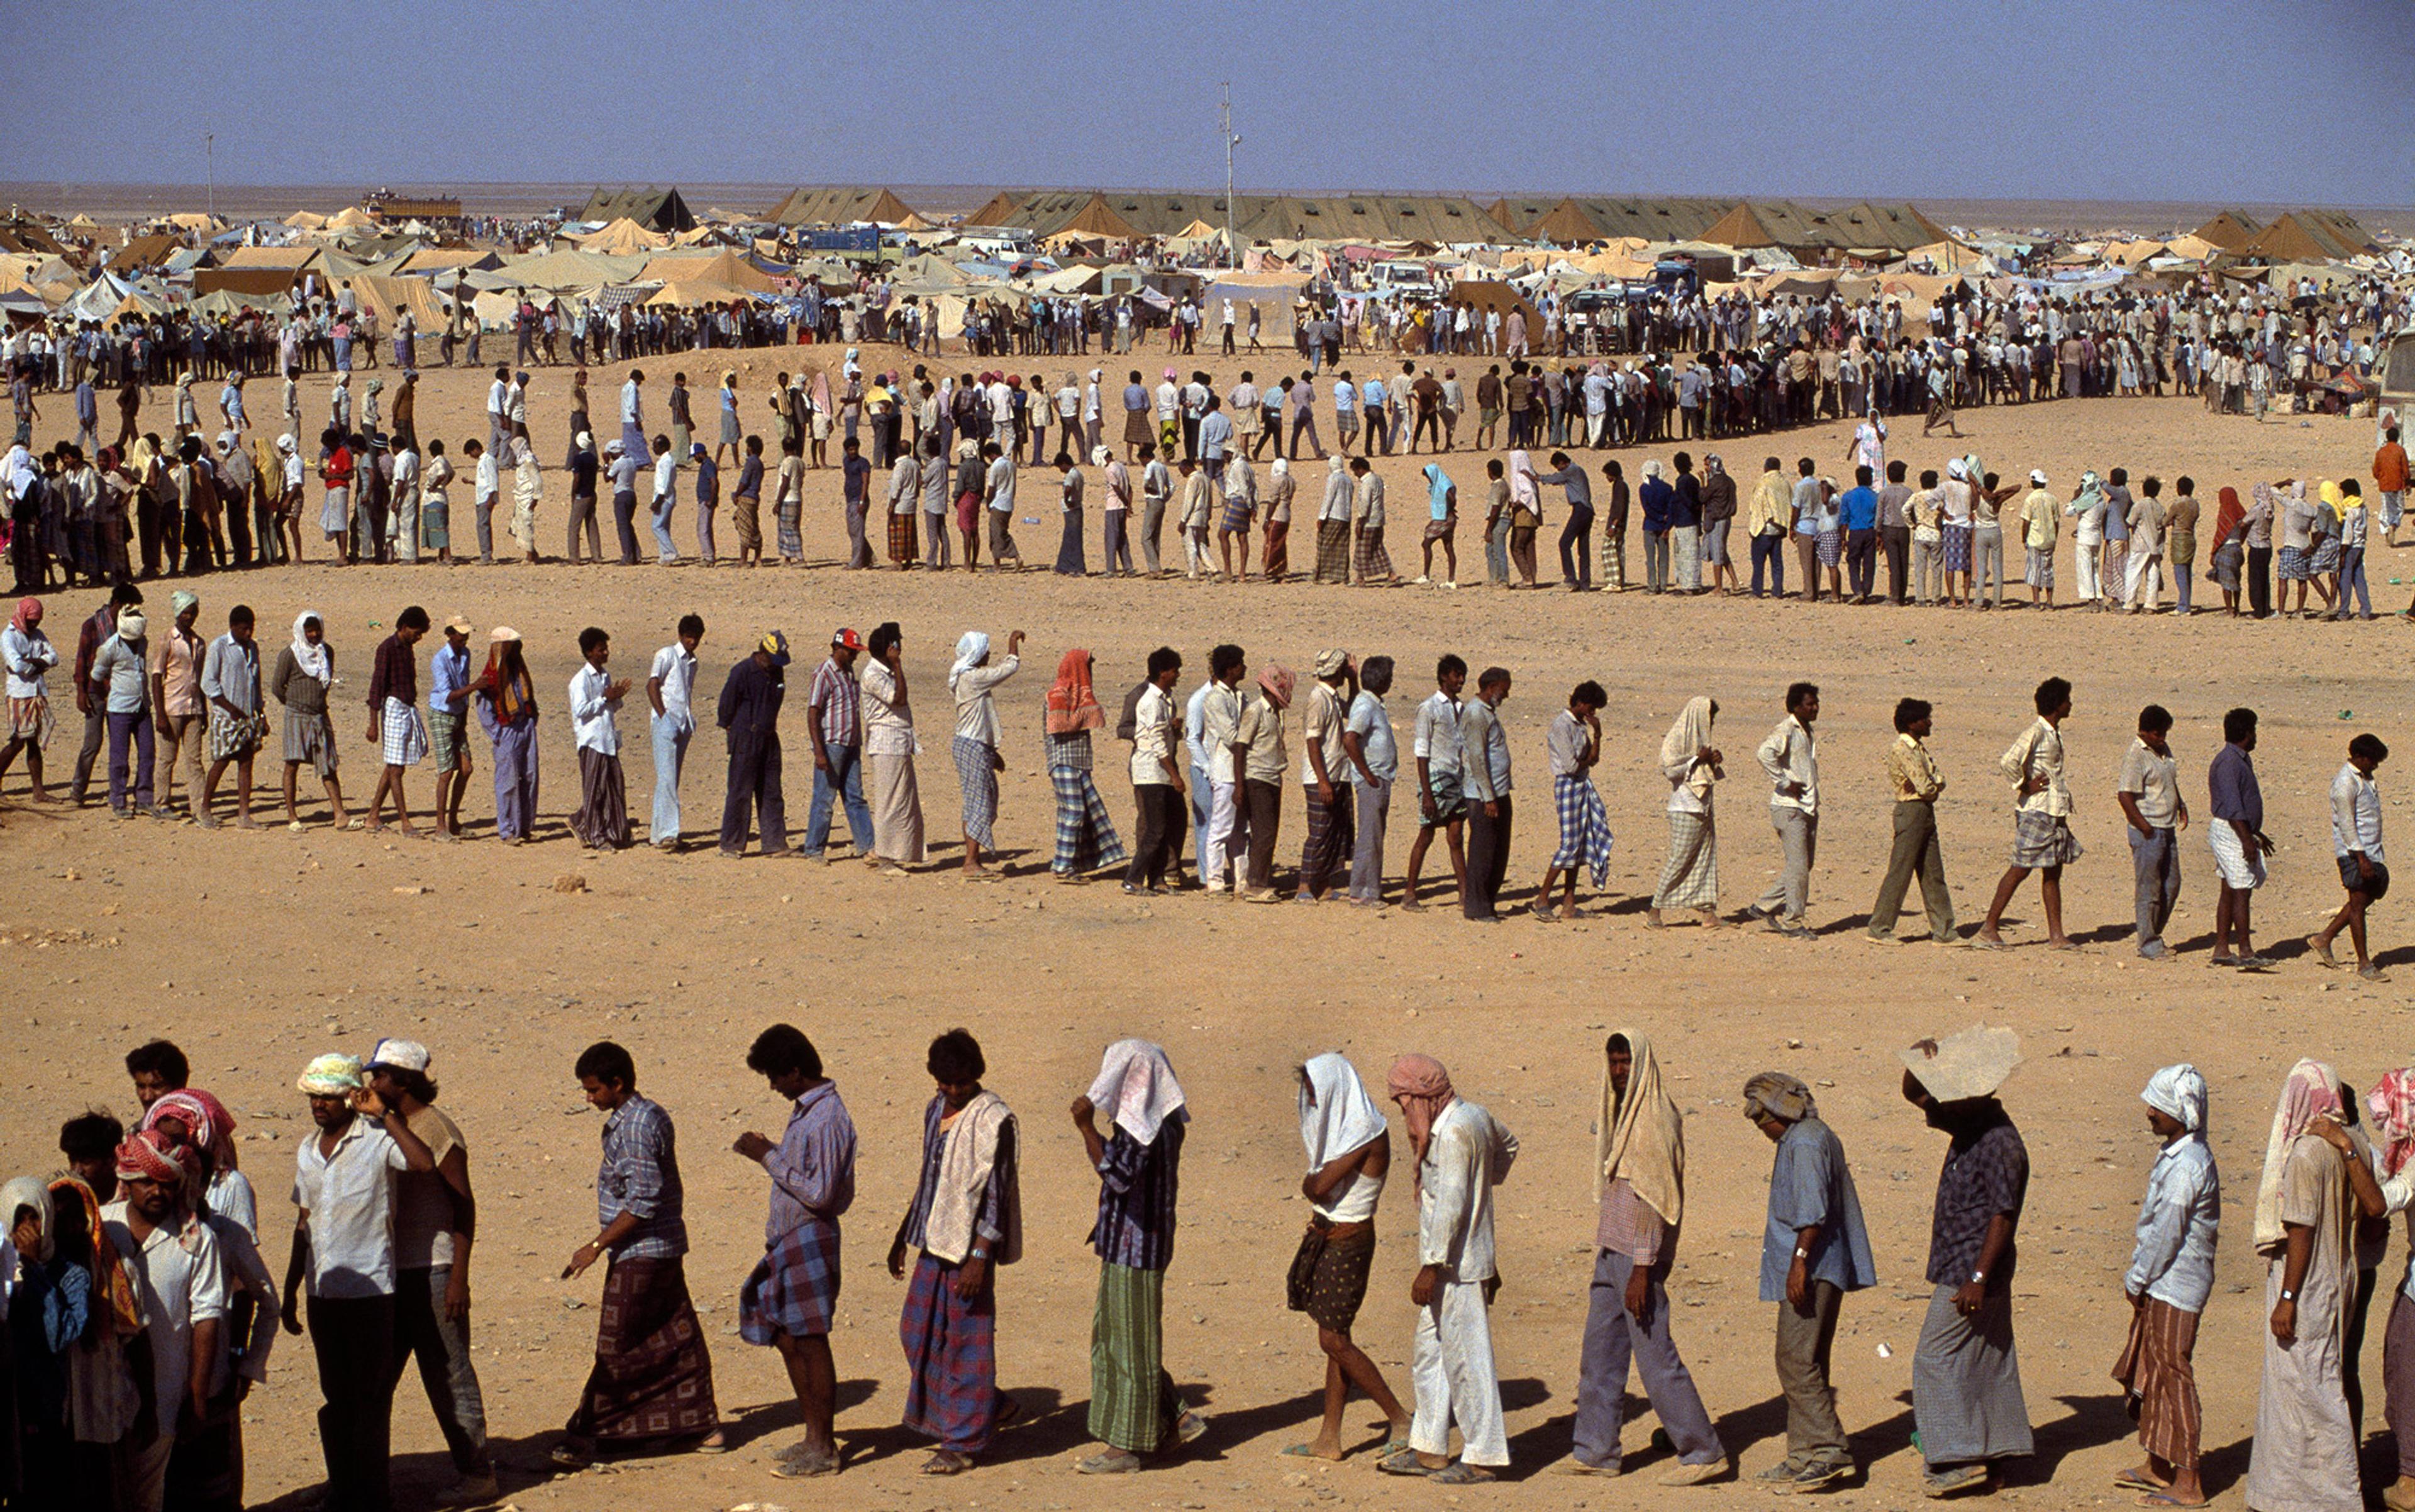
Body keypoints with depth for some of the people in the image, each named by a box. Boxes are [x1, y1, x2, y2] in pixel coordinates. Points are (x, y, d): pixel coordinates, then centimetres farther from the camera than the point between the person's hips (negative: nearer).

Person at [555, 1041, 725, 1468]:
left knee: (616, 1349, -6)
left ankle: (585, 1437, -2)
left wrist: (598, 1245, -20)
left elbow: (643, 1201, -24)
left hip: (640, 1253, -10)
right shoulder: (652, 1116, 12)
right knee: (676, 1338, 13)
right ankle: (702, 1428, 18)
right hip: (666, 1247, 10)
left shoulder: (635, 1127, -19)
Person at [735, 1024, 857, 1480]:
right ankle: (813, 1437, 24)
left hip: (811, 1239, -10)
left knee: (810, 1343, -3)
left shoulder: (828, 1119, -20)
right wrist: (766, 1153, 9)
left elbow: (820, 1193, -23)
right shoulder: (804, 1110, 12)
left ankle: (823, 1450, 4)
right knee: (787, 1340, 15)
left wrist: (769, 1158, -19)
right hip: (786, 1239, 10)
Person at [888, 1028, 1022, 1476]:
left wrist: (979, 1258, -21)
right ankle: (992, 1407, 27)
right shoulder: (937, 1110, 11)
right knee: (918, 1332, 13)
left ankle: (962, 1443, 6)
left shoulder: (991, 1119, -14)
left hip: (969, 1248, -9)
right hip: (934, 1243, 9)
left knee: (965, 1341, -2)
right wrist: (903, 1235, 23)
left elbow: (995, 1192, -17)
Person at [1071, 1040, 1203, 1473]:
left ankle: (1125, 1448, 6)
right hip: (1124, 1247, 10)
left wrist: (1086, 1128, -30)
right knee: (1112, 1337, 18)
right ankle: (1175, 1419, 23)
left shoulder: (1146, 1128, -19)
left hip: (1135, 1249, -10)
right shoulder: (1155, 1122, 11)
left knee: (1128, 1343, -2)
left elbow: (1119, 1176, -32)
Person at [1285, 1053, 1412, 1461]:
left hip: (1348, 1242, -9)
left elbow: (1320, 1187, -23)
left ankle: (1401, 1422, 1)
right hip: (1325, 1238, 9)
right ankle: (1329, 1439, 15)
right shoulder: (1342, 1126, 10)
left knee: (1334, 1340, -6)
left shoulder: (1367, 1133, -19)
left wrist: (1309, 1182, -4)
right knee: (1334, 1339, 11)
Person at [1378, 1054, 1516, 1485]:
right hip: (1455, 1265, 10)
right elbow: (1508, 1146, 31)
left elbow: (1450, 1204, -24)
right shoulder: (1473, 1116, 10)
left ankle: (1484, 1457, 2)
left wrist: (1432, 1267, -24)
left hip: (1456, 1268, -10)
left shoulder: (1454, 1131, -20)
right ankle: (1429, 1449, 20)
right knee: (1428, 1355, 15)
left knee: (1467, 1360, -4)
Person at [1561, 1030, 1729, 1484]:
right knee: (1601, 1350, 12)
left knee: (1655, 1355, -6)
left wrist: (1642, 1270, -22)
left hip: (1638, 1256, -10)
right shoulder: (1619, 1113, 13)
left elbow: (1654, 1199, -20)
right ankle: (1595, 1452, 19)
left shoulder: (1654, 1119, -16)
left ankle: (1703, 1452, 0)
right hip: (1612, 1250, 10)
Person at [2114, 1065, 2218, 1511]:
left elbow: (2165, 1234, -20)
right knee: (2147, 1372, 18)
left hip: (2175, 1289, -10)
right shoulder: (2174, 1154, 9)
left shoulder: (2186, 1166, -23)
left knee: (2172, 1376, -4)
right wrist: (2138, 1273, 12)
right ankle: (2157, 1467, 29)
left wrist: (2137, 1279, -10)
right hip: (2163, 1285, 10)